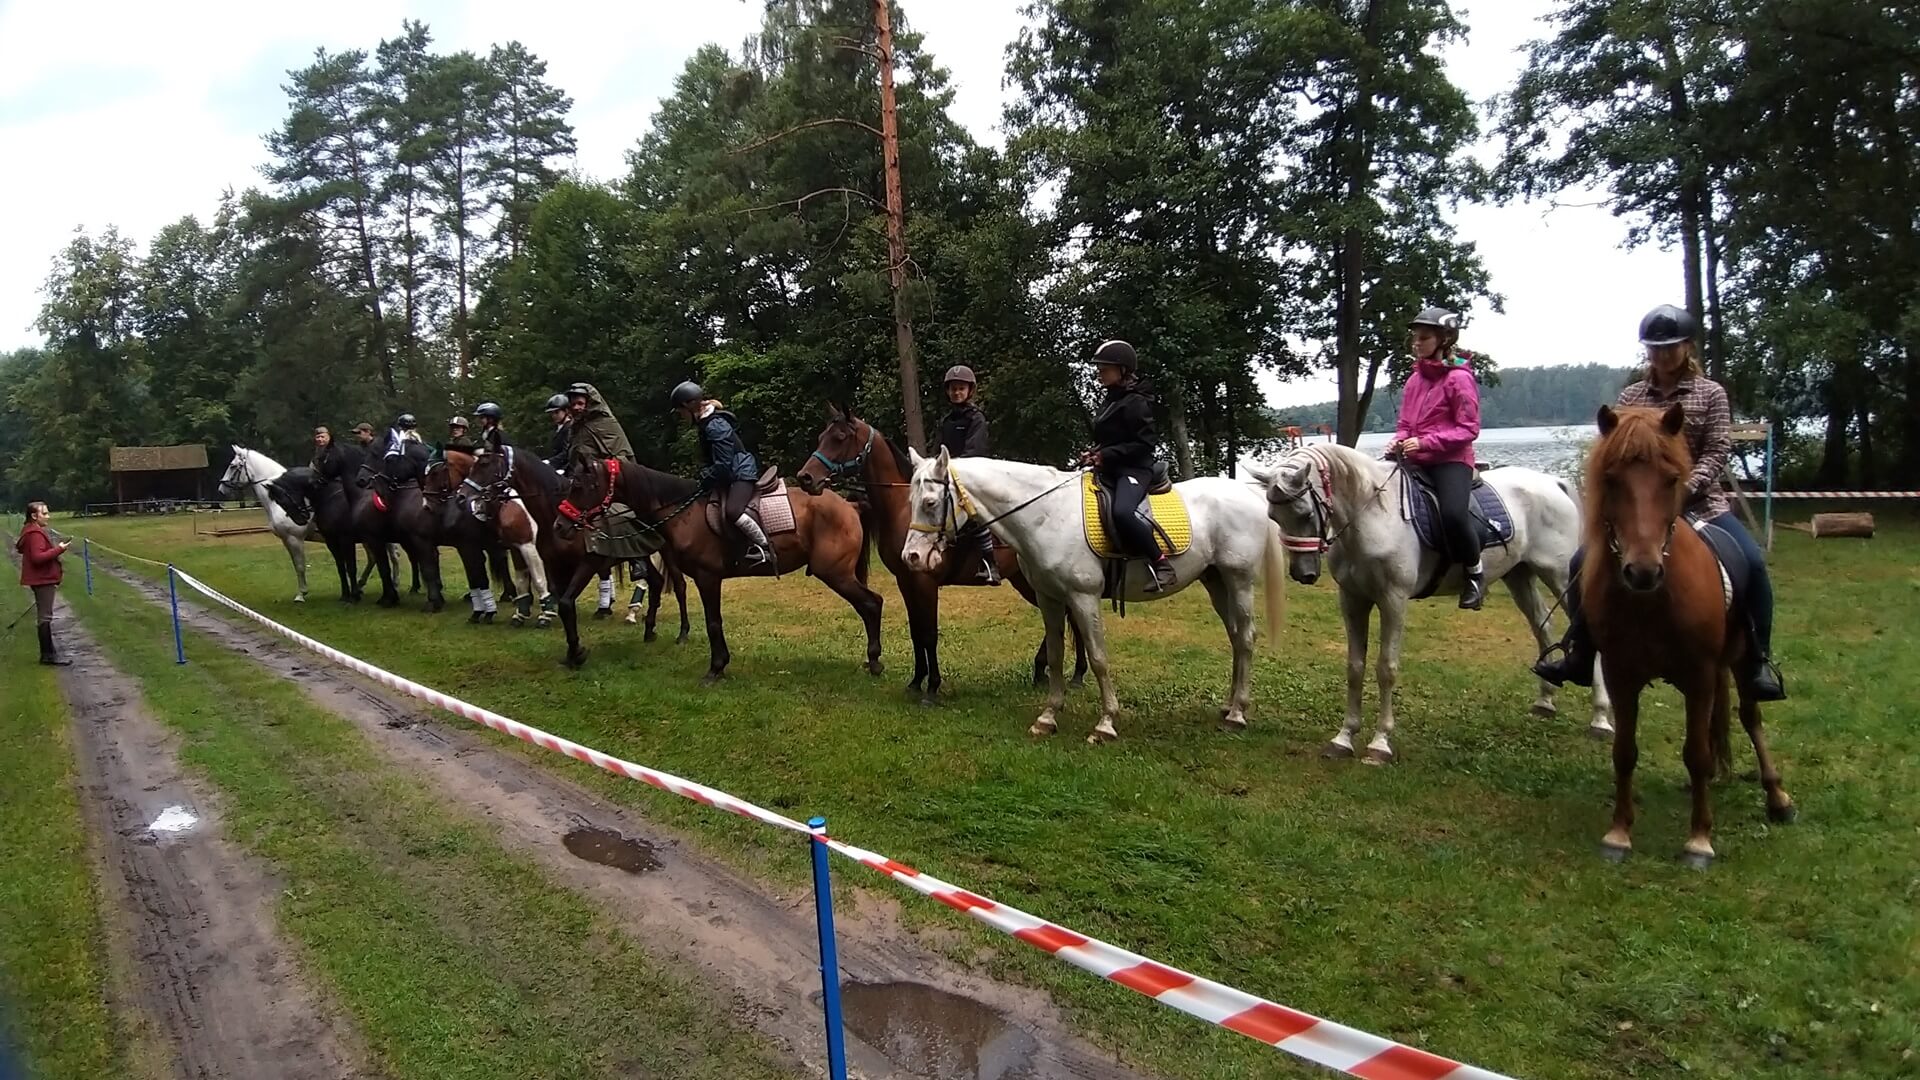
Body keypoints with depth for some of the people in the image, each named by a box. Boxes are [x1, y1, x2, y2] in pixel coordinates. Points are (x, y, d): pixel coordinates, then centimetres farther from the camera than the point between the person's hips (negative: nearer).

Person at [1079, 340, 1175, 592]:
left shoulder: (1135, 402, -10)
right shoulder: (1112, 401, 19)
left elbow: (1145, 443, -17)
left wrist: (1107, 455, -20)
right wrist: (1094, 453, 7)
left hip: (1133, 469, -10)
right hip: (1109, 470, 10)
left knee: (1122, 512, -37)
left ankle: (1161, 563, -25)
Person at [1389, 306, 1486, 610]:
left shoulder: (1459, 378, -7)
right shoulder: (1415, 378, 13)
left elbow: (1469, 428, -12)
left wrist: (1425, 442, -21)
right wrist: (1398, 441, -4)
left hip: (1451, 460, -7)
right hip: (1415, 460, 8)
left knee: (1453, 514, -31)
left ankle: (1475, 569, -5)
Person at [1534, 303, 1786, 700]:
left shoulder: (1711, 394, 2)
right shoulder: (1630, 397, 8)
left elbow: (1717, 453, -8)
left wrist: (1683, 488, -24)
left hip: (1699, 503, -2)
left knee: (1751, 562, -24)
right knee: (1583, 563, -11)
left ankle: (1758, 662, -8)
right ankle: (1580, 656, 4)